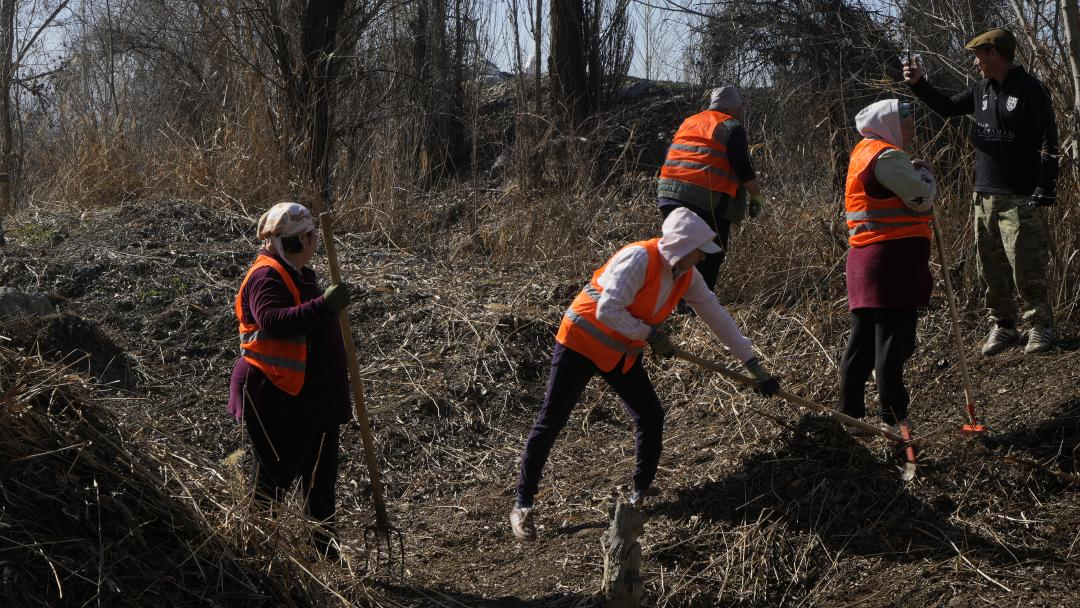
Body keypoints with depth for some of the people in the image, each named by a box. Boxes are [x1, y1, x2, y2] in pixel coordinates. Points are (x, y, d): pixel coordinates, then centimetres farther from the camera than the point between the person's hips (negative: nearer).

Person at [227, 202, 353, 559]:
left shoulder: (298, 274, 15)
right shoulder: (266, 277, -17)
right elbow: (274, 321, -36)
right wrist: (324, 305, -42)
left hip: (312, 397, 10)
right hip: (276, 399, -10)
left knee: (321, 475, 15)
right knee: (272, 477, -2)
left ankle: (325, 546, 25)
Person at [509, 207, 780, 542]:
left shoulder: (687, 276, -2)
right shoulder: (639, 258, -26)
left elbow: (717, 316, 6)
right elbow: (607, 311, -31)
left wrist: (754, 365, 7)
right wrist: (650, 334, -20)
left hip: (621, 352, 7)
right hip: (582, 340, -7)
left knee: (650, 416, 0)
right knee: (551, 420, -6)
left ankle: (640, 495, 17)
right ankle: (522, 504, 0)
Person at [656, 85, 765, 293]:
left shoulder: (688, 123, 22)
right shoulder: (731, 128, 0)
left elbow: (669, 159, 24)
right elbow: (744, 170, -7)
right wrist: (756, 195, 5)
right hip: (708, 200, -6)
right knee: (710, 257, 1)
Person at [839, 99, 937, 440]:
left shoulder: (864, 153, 20)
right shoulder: (887, 157, -12)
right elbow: (921, 197, -14)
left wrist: (915, 173, 13)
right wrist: (925, 173, 4)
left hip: (865, 258, 10)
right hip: (893, 258, -10)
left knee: (862, 343, 10)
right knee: (893, 341, -4)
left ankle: (849, 416, 13)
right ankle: (893, 418, 1)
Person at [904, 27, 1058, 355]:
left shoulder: (1029, 90, -9)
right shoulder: (982, 90, 12)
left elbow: (1048, 143, -10)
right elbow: (948, 107, 26)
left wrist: (1044, 190, -16)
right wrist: (919, 84, 12)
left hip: (1018, 198, -7)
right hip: (984, 196, 7)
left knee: (1025, 267, -7)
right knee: (991, 268, 9)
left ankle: (1041, 327, 5)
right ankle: (1002, 326, 19)